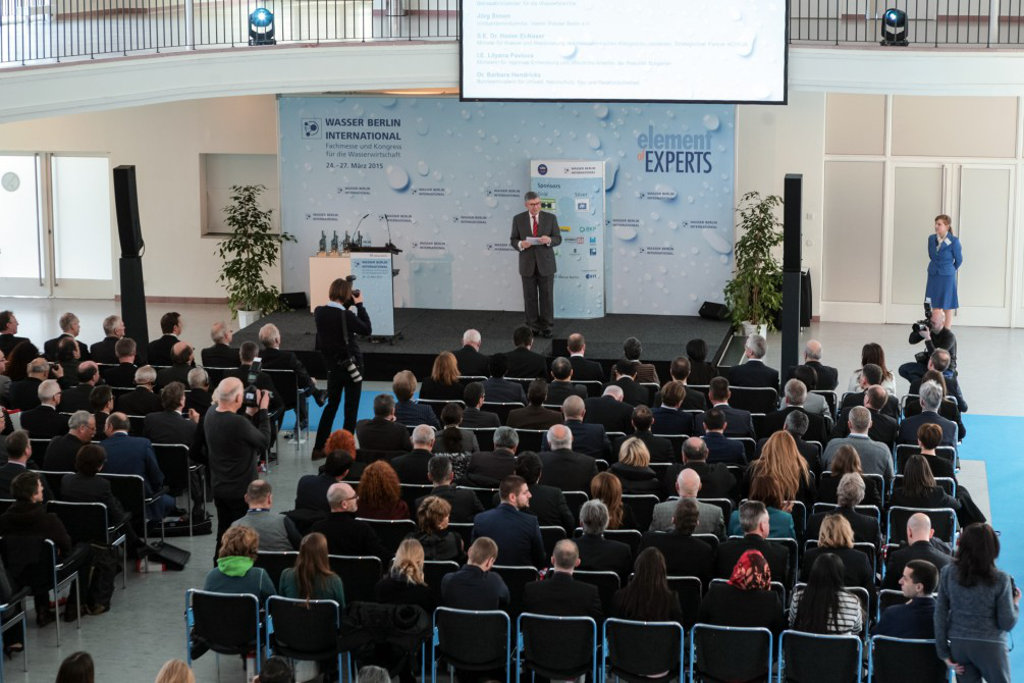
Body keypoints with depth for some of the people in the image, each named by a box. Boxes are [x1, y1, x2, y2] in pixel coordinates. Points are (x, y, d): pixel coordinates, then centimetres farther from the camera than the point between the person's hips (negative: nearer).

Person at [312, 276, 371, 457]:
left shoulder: (319, 312, -6)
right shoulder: (346, 316, -22)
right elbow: (367, 329, -9)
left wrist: (348, 305, 5)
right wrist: (359, 305, -6)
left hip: (332, 365, 6)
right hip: (352, 365, -5)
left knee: (331, 405, 18)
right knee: (351, 407, 6)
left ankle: (319, 448, 19)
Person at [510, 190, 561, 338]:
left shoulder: (550, 218, 2)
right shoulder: (518, 219, 3)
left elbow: (558, 239, 3)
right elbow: (513, 240, 5)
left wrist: (549, 240, -19)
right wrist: (520, 244, -17)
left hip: (545, 264, 0)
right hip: (527, 264, 0)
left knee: (546, 295, 0)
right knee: (530, 296, 2)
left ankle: (546, 327, 7)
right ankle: (533, 326, 11)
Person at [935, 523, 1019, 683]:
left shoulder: (948, 573, -5)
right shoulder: (1000, 580, -13)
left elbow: (940, 614, -2)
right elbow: (1007, 623, -9)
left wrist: (944, 652, 5)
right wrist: (1015, 603, 11)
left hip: (958, 644, 3)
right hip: (989, 646, -3)